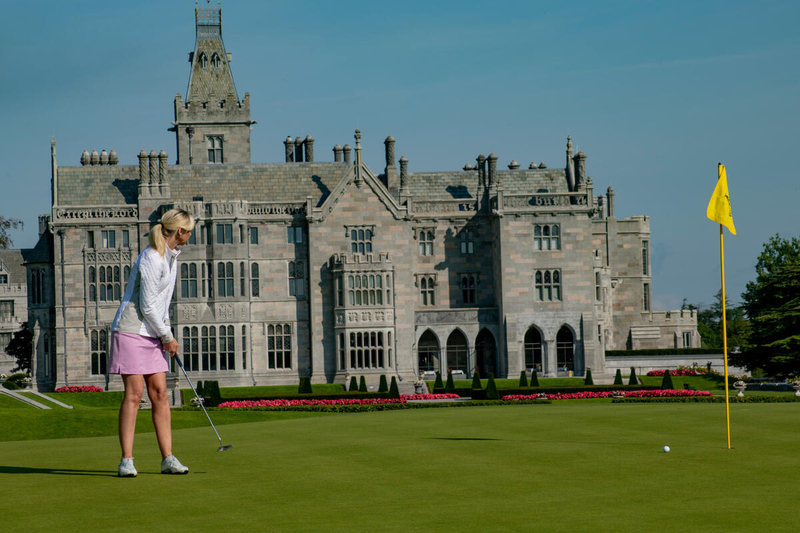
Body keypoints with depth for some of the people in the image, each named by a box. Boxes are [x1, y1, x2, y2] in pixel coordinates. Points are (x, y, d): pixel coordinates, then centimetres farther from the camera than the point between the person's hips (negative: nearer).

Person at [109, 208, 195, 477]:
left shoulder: (171, 254, 11)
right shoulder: (151, 259, -19)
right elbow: (147, 306, -18)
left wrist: (166, 330, 12)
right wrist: (167, 336, -8)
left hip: (152, 333, 9)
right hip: (131, 331, -9)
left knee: (160, 392, 4)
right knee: (134, 393, -10)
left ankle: (168, 459, 4)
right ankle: (126, 460, -6)